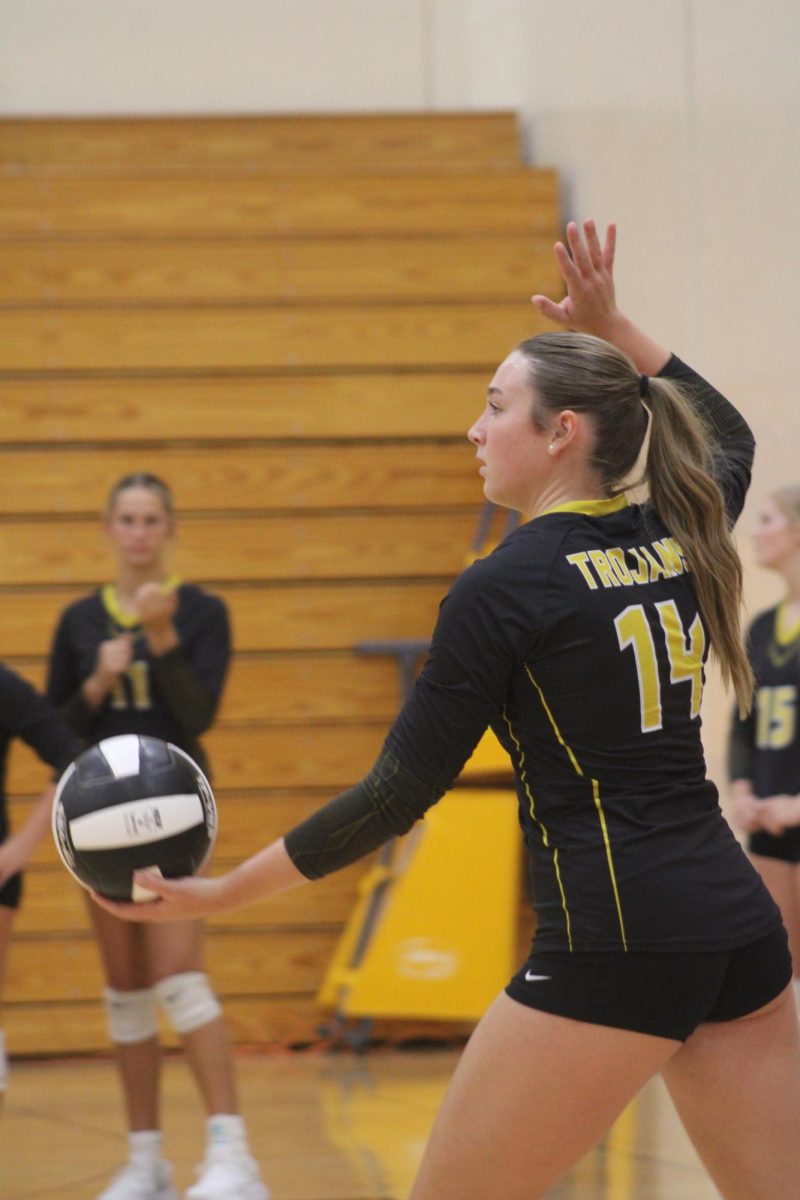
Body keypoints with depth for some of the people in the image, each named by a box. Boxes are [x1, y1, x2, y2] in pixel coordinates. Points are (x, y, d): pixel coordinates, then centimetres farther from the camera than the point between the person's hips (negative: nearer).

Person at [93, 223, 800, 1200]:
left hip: (614, 948, -7)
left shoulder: (502, 589, -9)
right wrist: (613, 329, 27)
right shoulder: (678, 539, 10)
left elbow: (399, 793, -6)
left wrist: (224, 892, 1)